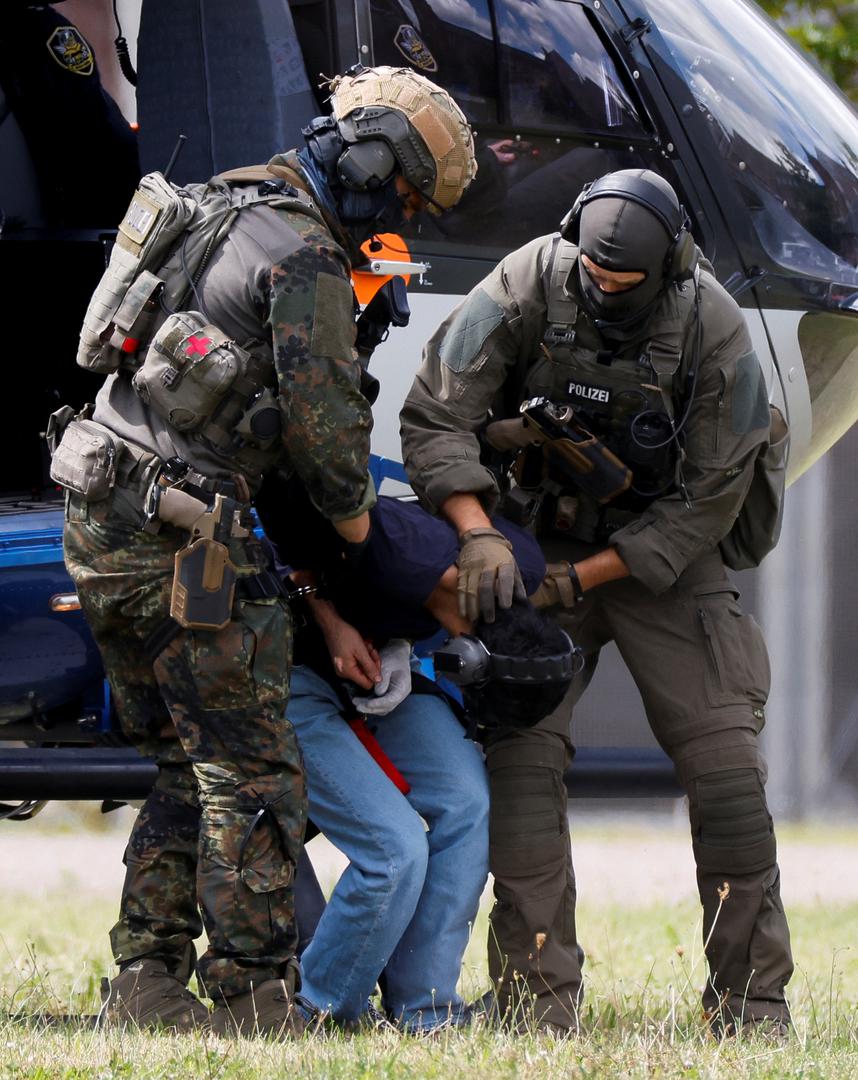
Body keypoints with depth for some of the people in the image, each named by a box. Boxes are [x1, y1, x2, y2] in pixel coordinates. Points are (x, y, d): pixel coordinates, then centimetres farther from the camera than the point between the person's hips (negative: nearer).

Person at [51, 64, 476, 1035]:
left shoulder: (223, 207, 18)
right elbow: (324, 418, -12)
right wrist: (353, 515, 6)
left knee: (187, 770, 15)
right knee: (251, 772, -5)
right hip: (177, 530, -9)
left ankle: (145, 985, 12)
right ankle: (251, 1002, -5)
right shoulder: (305, 258, -12)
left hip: (100, 522, 9)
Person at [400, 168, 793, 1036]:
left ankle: (752, 997, 0)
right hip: (544, 540, 1)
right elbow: (434, 417, -17)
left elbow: (706, 502, -16)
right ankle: (538, 997, -9)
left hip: (666, 558, -1)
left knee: (724, 762, -10)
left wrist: (580, 577, -19)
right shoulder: (527, 288, -19)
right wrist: (478, 535, -31)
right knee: (520, 752, -13)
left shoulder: (714, 333, -21)